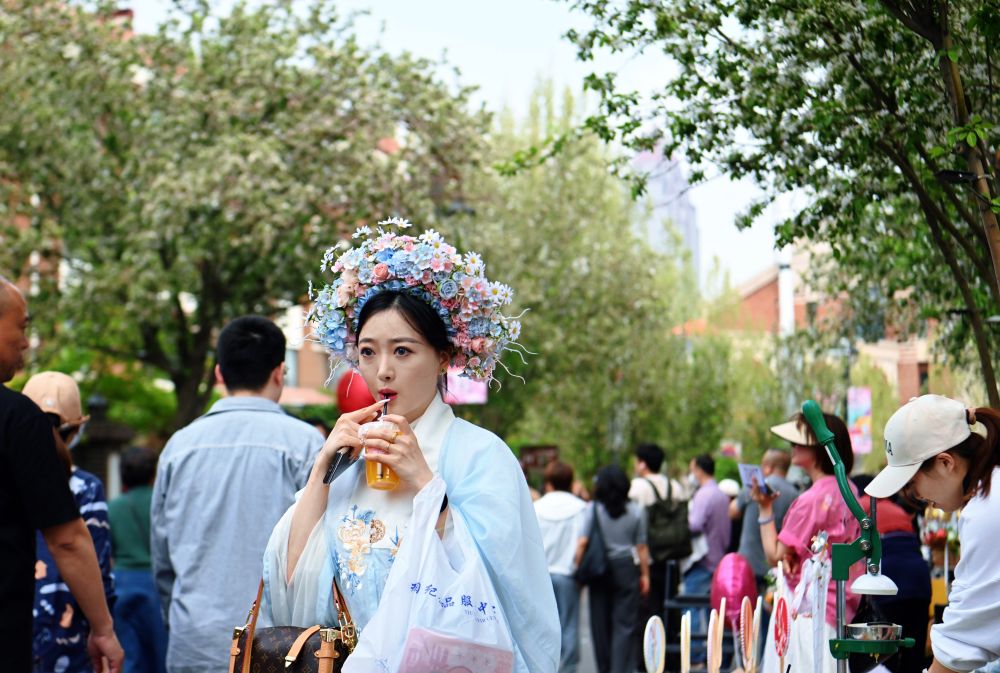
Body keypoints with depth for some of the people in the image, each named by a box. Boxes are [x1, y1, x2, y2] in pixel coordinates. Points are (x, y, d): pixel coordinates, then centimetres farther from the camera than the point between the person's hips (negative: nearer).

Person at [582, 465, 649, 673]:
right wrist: (645, 575, 12)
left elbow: (582, 542, -11)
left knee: (601, 623, 10)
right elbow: (641, 547, 4)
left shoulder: (592, 509, -4)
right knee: (625, 624, 0)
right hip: (627, 569, 0)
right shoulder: (636, 511, 1)